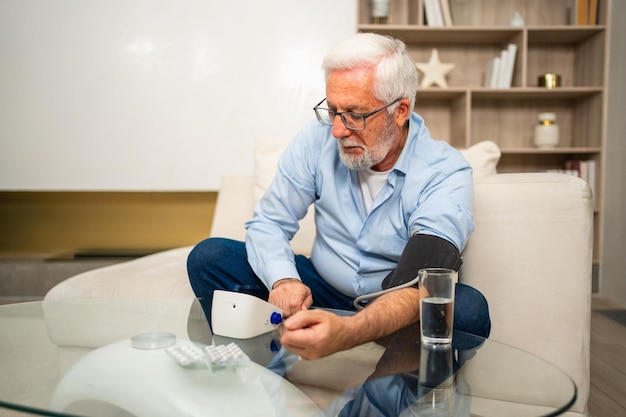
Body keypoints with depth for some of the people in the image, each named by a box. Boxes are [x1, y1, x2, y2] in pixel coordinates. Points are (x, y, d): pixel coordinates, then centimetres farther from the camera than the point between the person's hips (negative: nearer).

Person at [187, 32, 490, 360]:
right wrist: (283, 279, -27)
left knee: (468, 309, -35)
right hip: (323, 288, 3)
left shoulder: (446, 172, -20)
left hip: (396, 309, -2)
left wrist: (346, 333, -52)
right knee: (208, 257, -13)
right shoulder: (319, 139, -9)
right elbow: (268, 222, -4)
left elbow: (418, 287, -32)